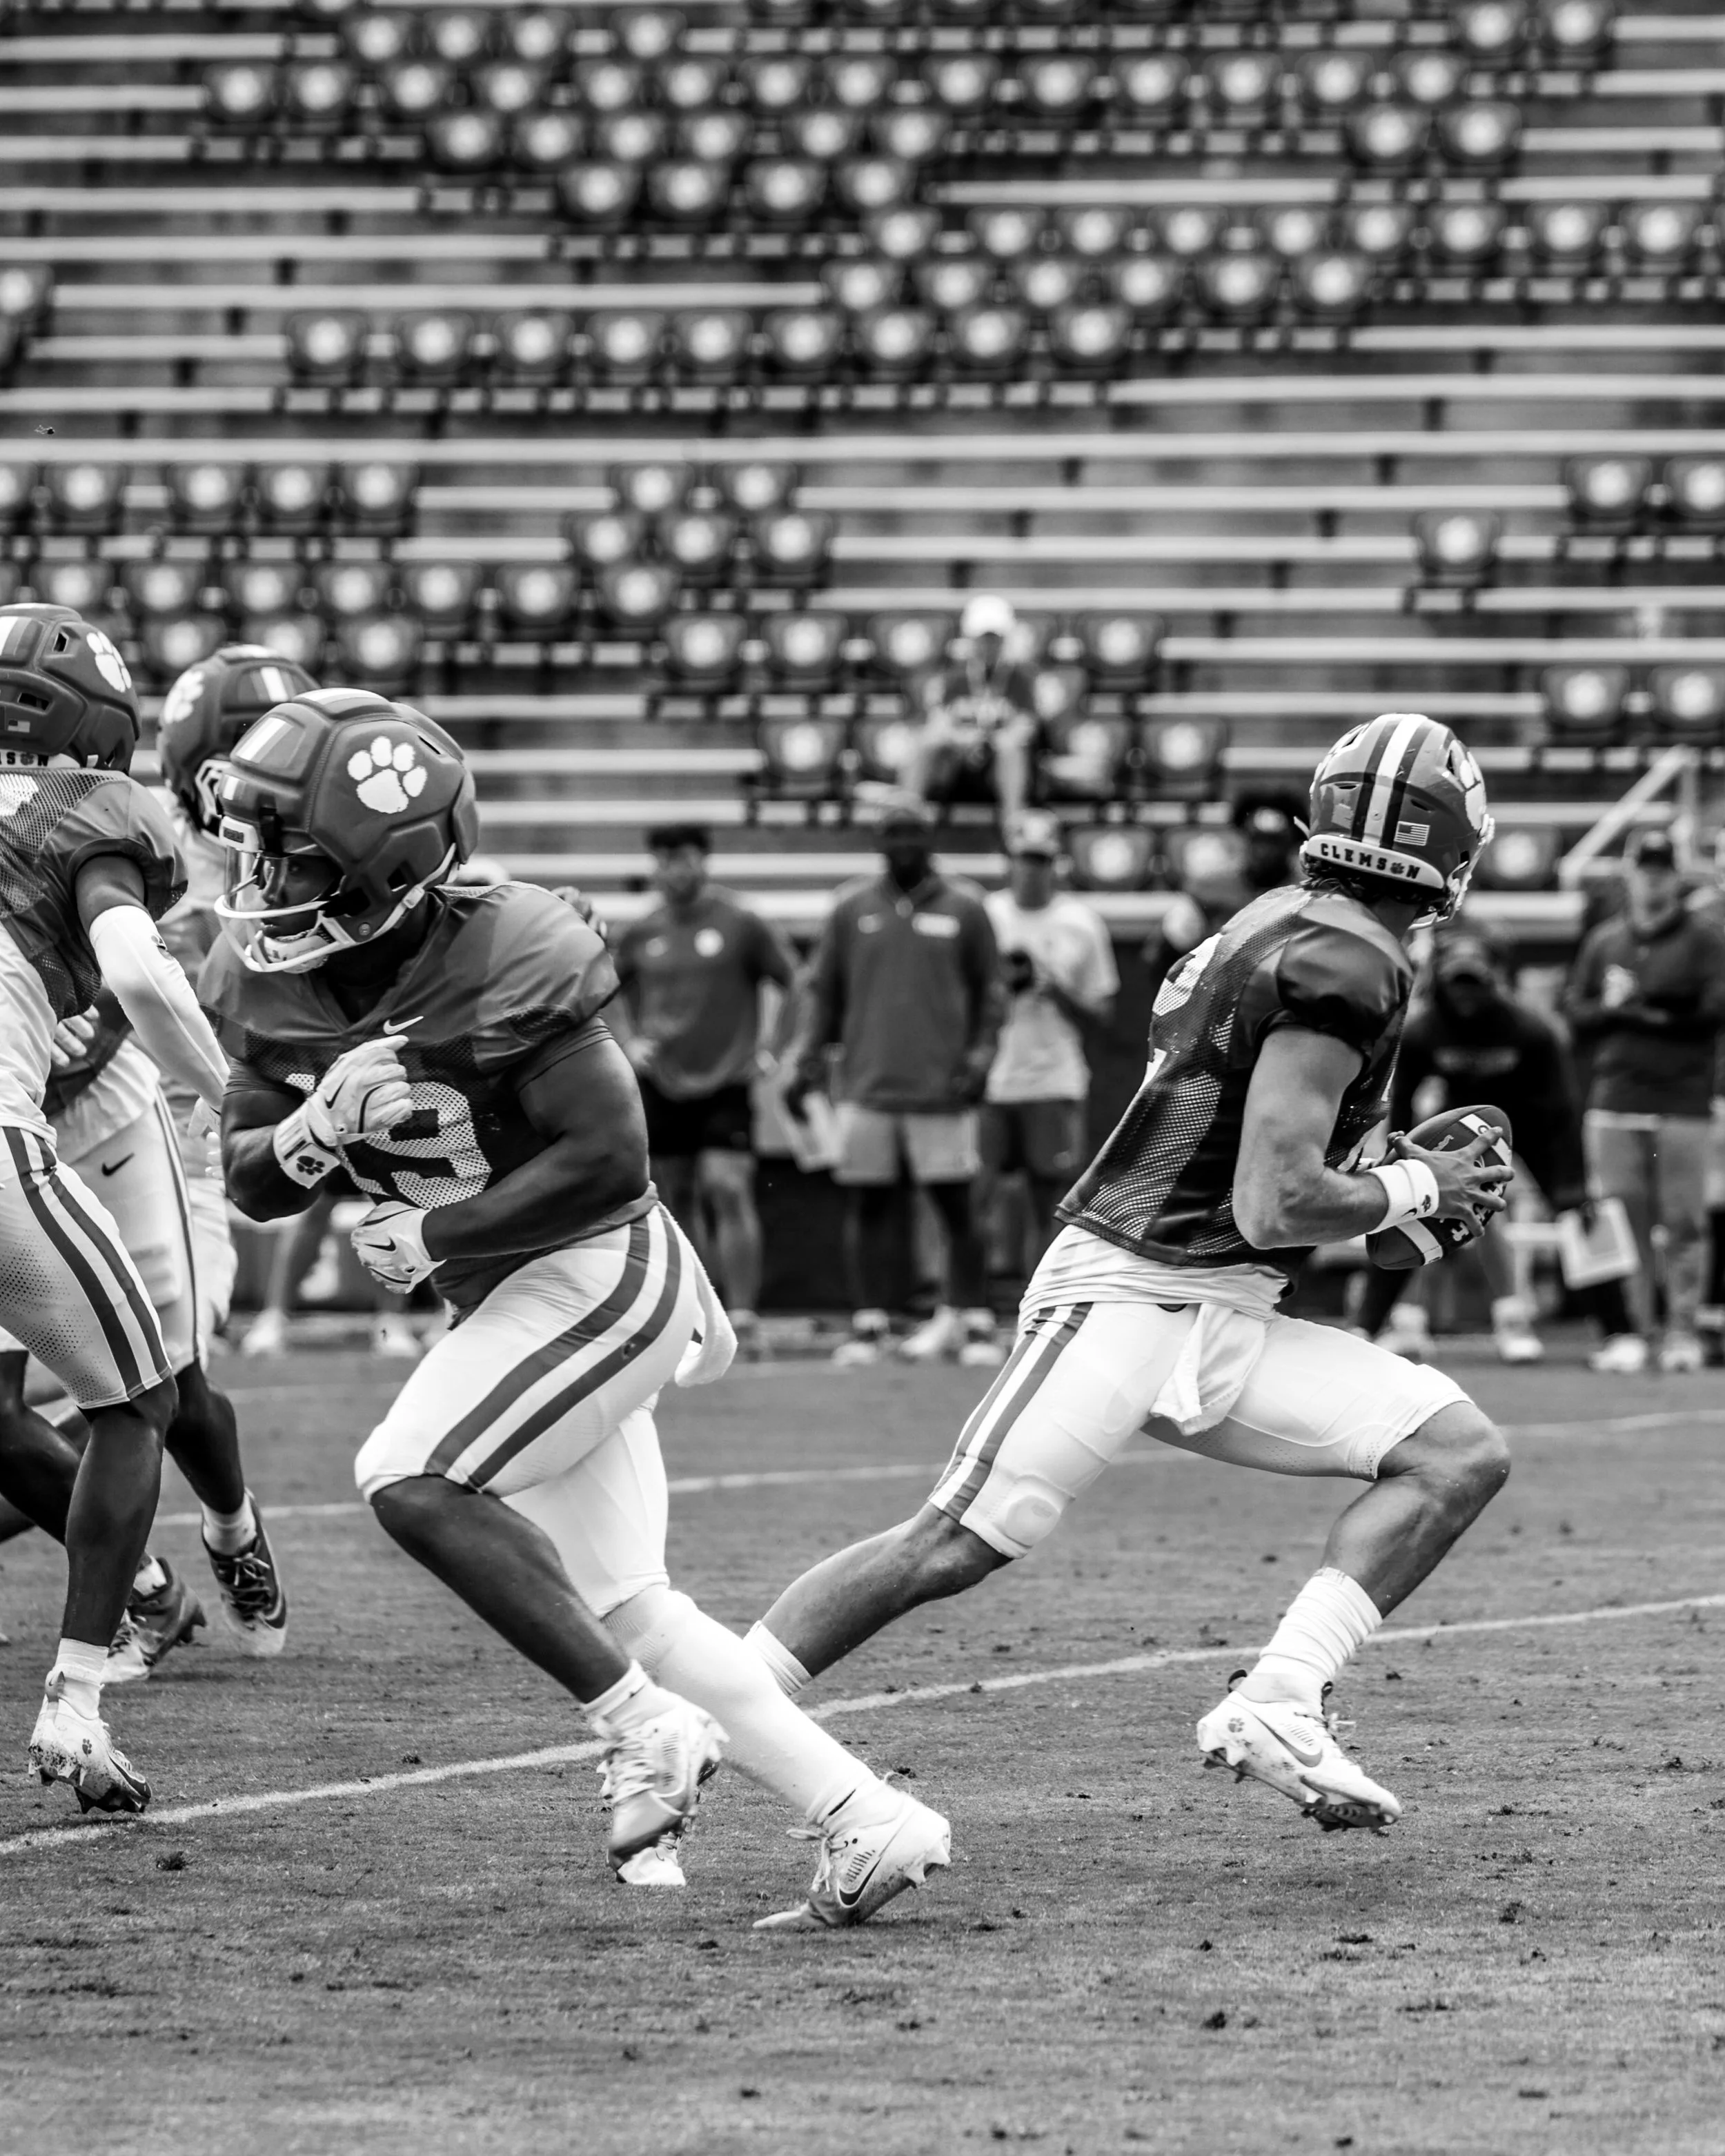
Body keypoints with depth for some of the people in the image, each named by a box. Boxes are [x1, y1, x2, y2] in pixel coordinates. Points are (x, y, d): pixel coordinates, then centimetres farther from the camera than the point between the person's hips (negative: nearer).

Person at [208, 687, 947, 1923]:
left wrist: (434, 1236, -19)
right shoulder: (270, 985, -3)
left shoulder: (501, 965, -25)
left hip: (603, 1273, -9)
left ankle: (648, 1731, -12)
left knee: (412, 1483, -22)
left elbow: (608, 1162, -25)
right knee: (620, 1603, 8)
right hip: (517, 1302, 9)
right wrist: (314, 1133, -17)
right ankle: (868, 1823, 12)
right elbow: (252, 1184, 6)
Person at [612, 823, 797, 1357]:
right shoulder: (641, 933, 8)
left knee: (729, 1190, -15)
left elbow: (798, 986, 2)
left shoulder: (741, 924, -3)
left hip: (724, 1083, -4)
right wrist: (629, 1042, 9)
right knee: (677, 1200, 8)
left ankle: (743, 1316, -14)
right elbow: (612, 992, 25)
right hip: (660, 1084, 4)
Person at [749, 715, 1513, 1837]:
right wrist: (1416, 1190, -5)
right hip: (1128, 1296, -10)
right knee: (951, 1549, -12)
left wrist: (1398, 1173, 14)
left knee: (1461, 1453, -2)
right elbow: (1275, 1207, -21)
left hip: (1222, 1323, 10)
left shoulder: (1288, 929, 13)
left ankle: (1279, 1706, -10)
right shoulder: (1347, 967, -16)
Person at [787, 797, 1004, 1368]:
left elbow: (989, 992, 8)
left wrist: (980, 1055, -4)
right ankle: (869, 1325, 6)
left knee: (957, 1206, -2)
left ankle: (972, 1322, 5)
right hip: (866, 1084, 2)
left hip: (940, 1086, -2)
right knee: (868, 1206, 1)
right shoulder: (852, 908, 9)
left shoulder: (963, 908, 5)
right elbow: (824, 993, 13)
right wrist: (807, 1063, 5)